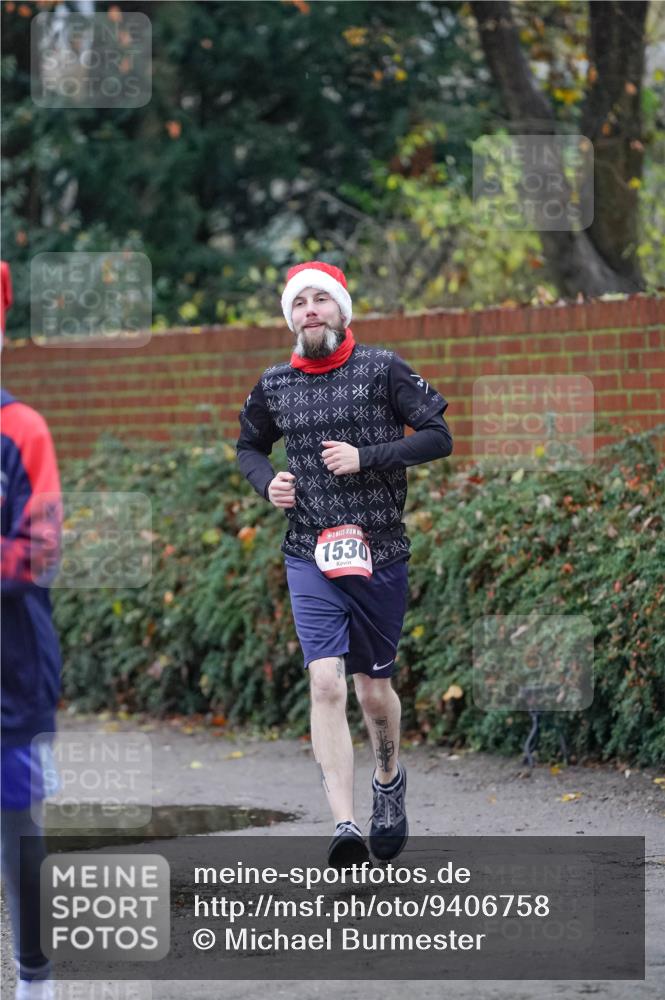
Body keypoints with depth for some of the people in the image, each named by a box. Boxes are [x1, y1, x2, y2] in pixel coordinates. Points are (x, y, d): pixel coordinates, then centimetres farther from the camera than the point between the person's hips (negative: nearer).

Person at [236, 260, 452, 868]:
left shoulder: (382, 370, -2)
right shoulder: (274, 386, 6)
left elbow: (439, 436, -3)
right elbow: (249, 446, 24)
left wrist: (366, 458, -14)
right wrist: (266, 482, 2)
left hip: (380, 554, -1)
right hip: (310, 556, 1)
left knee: (373, 689, 11)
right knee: (327, 684, -15)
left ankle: (390, 779, 43)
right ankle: (345, 828, -22)